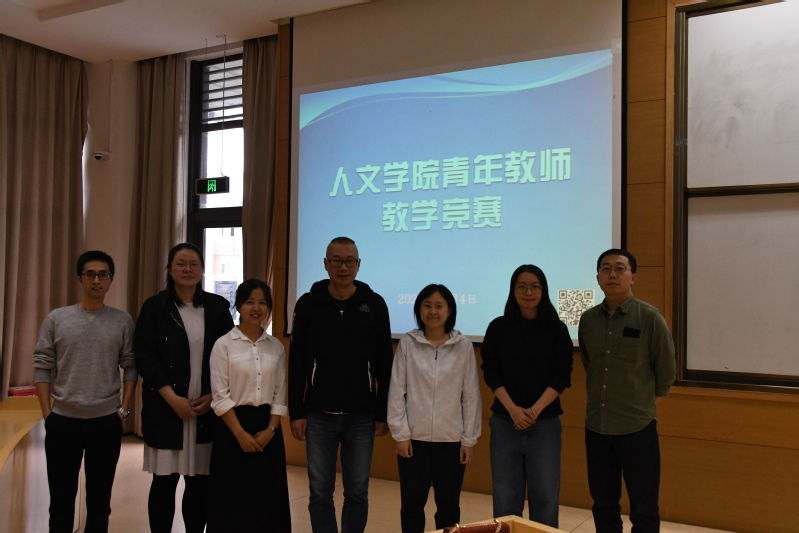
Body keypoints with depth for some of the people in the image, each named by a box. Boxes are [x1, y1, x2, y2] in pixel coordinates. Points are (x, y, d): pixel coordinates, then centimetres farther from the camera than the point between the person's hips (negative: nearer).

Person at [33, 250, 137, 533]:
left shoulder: (123, 321, 0)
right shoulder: (56, 318, 0)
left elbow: (130, 367, 2)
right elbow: (42, 367, 1)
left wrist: (124, 409, -4)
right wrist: (47, 413, -3)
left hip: (107, 423, 0)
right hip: (62, 422, 0)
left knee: (100, 499, 12)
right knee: (61, 499, 10)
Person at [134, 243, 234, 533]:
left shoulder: (218, 307, 7)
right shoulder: (154, 307, 2)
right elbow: (145, 357, -4)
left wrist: (213, 396, -4)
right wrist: (173, 399, -12)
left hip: (208, 409, 2)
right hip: (165, 408, -1)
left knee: (200, 481, 6)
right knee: (164, 480, 3)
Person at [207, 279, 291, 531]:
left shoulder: (276, 347, 7)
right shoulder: (224, 344, -4)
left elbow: (280, 393, 6)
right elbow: (220, 395, -8)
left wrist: (270, 429, -7)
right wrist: (240, 433, -13)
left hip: (267, 428, 3)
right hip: (233, 425, -3)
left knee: (267, 496, 6)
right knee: (232, 496, 2)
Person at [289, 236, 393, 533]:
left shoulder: (375, 304, 1)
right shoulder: (308, 304, 1)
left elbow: (384, 364, 2)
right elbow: (296, 364, 2)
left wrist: (383, 414, 0)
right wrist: (296, 412, -2)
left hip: (362, 416, 0)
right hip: (319, 415, 0)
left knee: (357, 493, 9)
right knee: (320, 493, 7)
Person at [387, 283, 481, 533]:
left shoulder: (464, 346, -2)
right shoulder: (407, 344, -2)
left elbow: (471, 395, 0)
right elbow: (397, 392, -1)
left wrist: (469, 439, -1)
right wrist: (401, 434, -5)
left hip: (451, 439, 0)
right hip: (414, 438, 0)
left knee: (449, 505, 11)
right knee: (412, 503, 9)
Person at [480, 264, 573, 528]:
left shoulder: (557, 329, 3)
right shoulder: (498, 327, 4)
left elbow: (562, 376, -2)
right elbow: (491, 373, 0)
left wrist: (535, 409, -14)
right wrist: (513, 409, -13)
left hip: (545, 422, 0)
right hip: (505, 421, 1)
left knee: (545, 496, 1)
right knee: (505, 496, 5)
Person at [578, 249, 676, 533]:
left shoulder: (650, 317, -10)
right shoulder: (588, 319, 3)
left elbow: (665, 370, 0)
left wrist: (644, 399, 10)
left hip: (637, 427, -4)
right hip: (596, 426, 4)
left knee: (644, 510, 6)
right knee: (603, 506, 14)